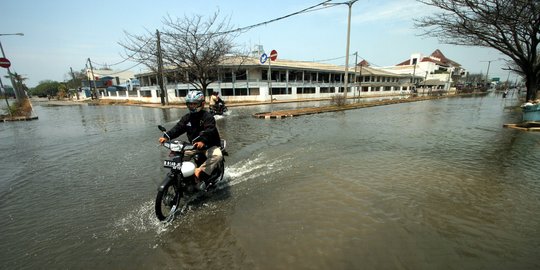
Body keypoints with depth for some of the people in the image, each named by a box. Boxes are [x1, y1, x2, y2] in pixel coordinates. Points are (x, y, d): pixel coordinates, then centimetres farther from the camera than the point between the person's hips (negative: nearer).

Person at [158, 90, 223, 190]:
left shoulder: (207, 116, -15)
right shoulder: (187, 117, 7)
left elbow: (210, 130, -31)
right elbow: (178, 127, -4)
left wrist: (203, 141, -50)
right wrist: (167, 136, -22)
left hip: (209, 145, -6)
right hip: (193, 145, 6)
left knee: (217, 155, -36)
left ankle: (199, 172, -34)